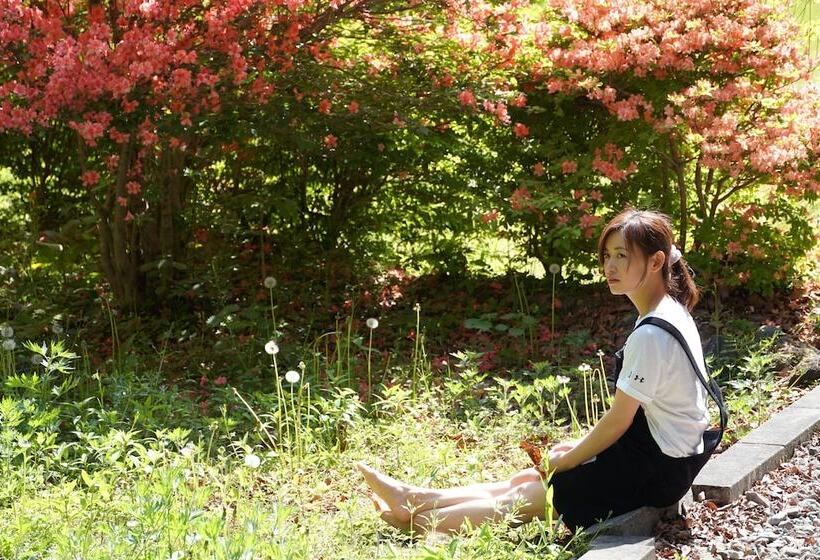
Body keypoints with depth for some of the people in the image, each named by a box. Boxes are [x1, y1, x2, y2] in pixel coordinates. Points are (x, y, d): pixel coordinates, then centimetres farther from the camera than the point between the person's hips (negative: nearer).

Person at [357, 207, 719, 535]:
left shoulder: (652, 335, -24)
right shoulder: (672, 313, 7)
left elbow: (618, 421, -19)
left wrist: (566, 461, -6)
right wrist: (581, 447, 11)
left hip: (655, 470, -9)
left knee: (521, 500, -3)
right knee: (526, 479, 7)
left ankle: (416, 521, 4)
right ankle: (415, 498, 10)